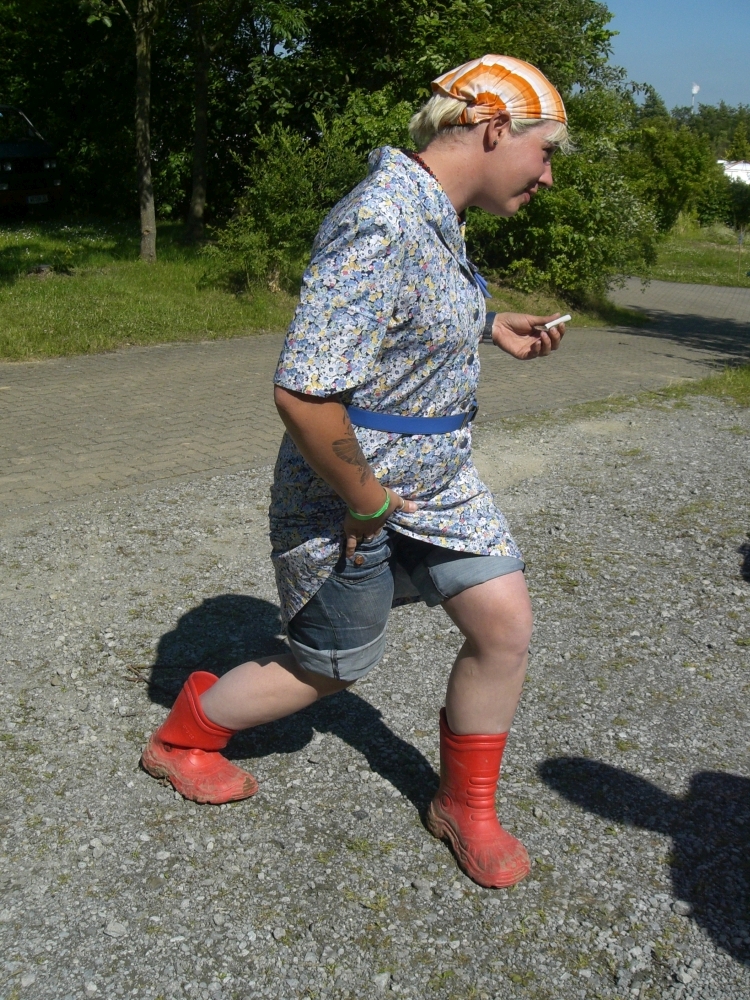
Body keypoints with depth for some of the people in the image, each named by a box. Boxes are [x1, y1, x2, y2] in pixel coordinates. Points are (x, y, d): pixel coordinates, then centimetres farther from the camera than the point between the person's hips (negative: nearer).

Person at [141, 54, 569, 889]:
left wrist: (491, 326, 10)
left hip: (437, 481, 9)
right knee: (327, 671, 12)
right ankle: (179, 739, 39)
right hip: (345, 494, -8)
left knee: (506, 623, 3)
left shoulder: (436, 217, 3)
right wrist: (367, 504, -22)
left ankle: (464, 806, 26)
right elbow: (302, 392, -35)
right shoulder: (382, 226, -30)